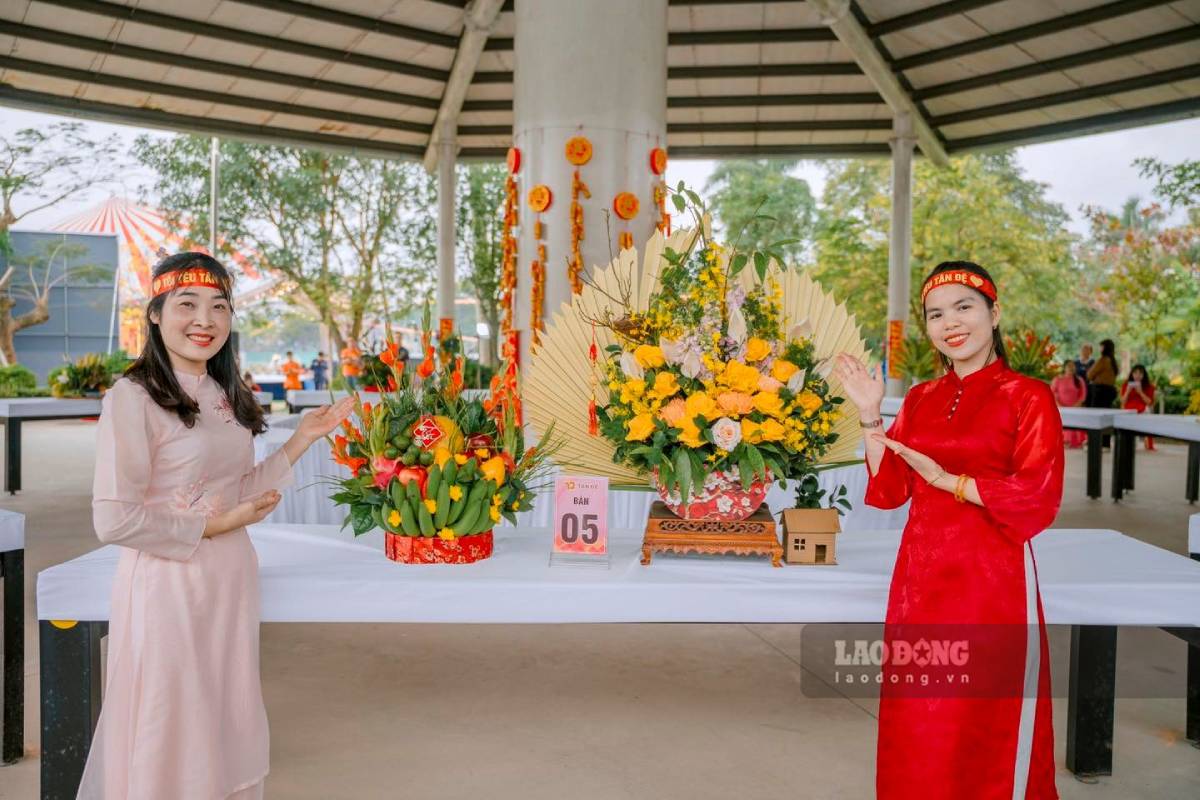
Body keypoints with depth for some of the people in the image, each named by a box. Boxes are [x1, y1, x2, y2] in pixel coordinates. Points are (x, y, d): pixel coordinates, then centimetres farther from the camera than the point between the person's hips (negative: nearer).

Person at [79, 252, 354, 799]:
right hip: (168, 585, -7)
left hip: (232, 580, 7)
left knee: (227, 728, 18)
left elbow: (237, 493, 9)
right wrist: (213, 525, -14)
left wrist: (302, 440, 5)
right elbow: (114, 520, -19)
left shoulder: (225, 397, 9)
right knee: (168, 740, 8)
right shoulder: (133, 398, -15)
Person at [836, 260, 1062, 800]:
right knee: (917, 735, 13)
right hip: (921, 581, 5)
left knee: (988, 734, 7)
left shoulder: (1027, 397, -5)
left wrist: (946, 480, -12)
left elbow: (1037, 500, -13)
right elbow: (888, 492, 6)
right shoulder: (920, 399, 10)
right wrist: (870, 416, -1)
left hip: (991, 582, -5)